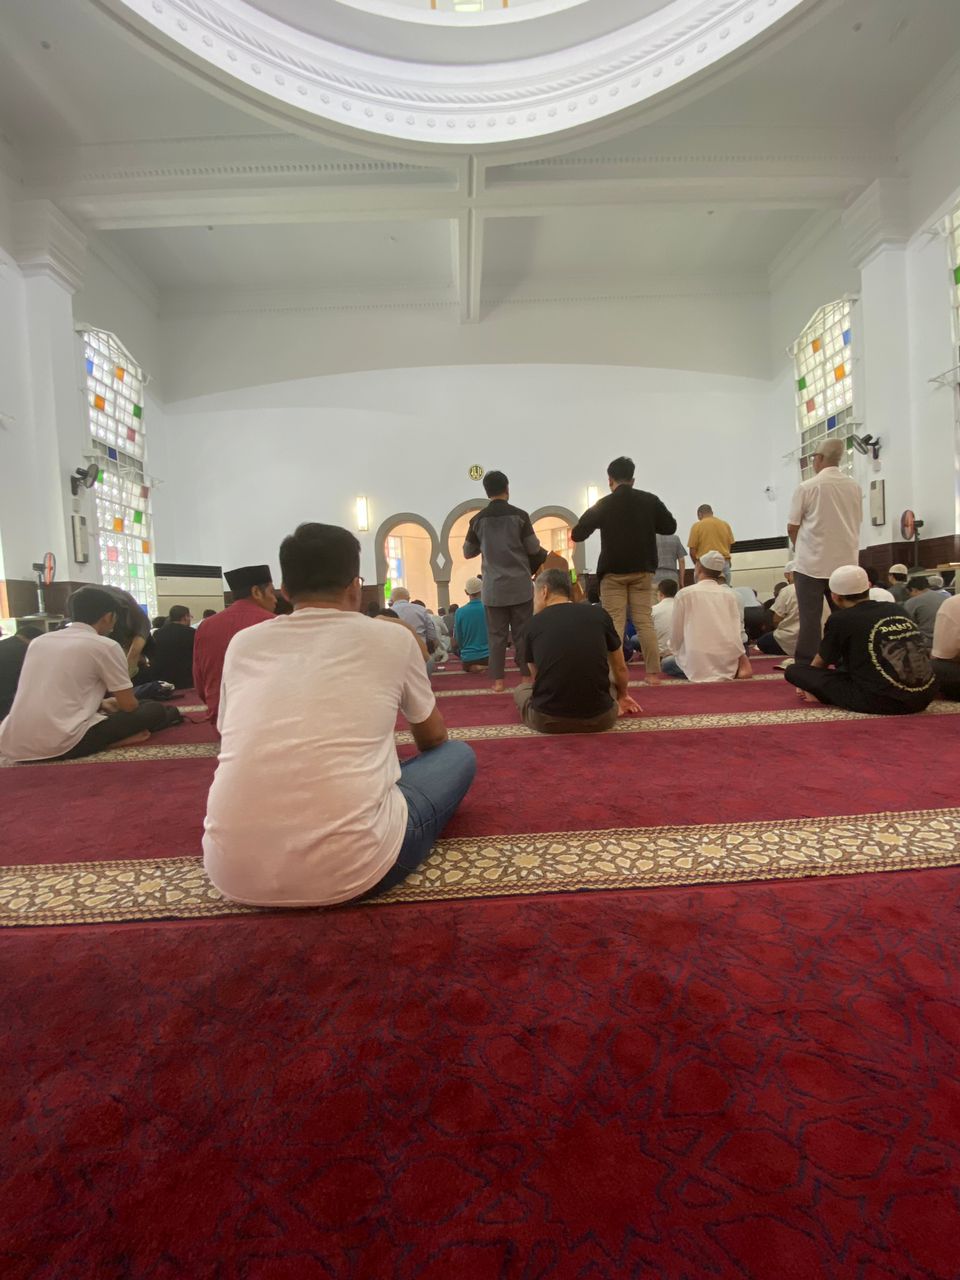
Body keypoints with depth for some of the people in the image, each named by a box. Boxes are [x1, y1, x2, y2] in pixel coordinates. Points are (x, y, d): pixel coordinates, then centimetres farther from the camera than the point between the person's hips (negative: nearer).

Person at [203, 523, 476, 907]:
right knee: (459, 755, 19)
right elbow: (433, 738, 21)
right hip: (348, 867, -5)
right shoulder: (391, 636, 4)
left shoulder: (243, 643, 11)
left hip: (231, 871, 5)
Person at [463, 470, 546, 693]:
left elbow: (467, 553, 10)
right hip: (520, 585, -1)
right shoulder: (519, 515, -5)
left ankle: (498, 680, 6)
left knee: (496, 634, 6)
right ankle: (527, 677, 10)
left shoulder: (478, 519, 0)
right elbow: (534, 549, -1)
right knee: (523, 632, 6)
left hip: (493, 588, 1)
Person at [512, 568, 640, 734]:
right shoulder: (600, 615, 4)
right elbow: (620, 668, 18)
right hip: (599, 719, 2)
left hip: (547, 720, -2)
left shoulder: (533, 625, 5)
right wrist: (622, 696, 41)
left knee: (520, 690, 31)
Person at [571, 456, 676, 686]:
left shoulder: (603, 504, -5)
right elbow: (670, 527, 9)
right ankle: (653, 672, 7)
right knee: (645, 621, 7)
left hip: (613, 572, -2)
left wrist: (593, 517, 16)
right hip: (642, 570, 2)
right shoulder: (650, 500, 1)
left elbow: (577, 535, -3)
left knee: (614, 624, 0)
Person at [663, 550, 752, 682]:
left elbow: (677, 631, 1)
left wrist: (677, 652, 18)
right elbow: (736, 629, 6)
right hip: (728, 660, 5)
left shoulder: (684, 594, -3)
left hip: (699, 661, -5)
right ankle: (740, 664, 5)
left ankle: (702, 671, -4)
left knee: (666, 663, 22)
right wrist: (741, 658, 15)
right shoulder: (730, 594, 7)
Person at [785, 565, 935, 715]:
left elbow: (821, 663, 14)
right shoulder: (896, 609, 14)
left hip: (881, 701, -6)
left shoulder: (840, 619, -2)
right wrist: (839, 666, 46)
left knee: (794, 670, 1)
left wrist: (809, 685, 36)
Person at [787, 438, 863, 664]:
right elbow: (856, 523, 14)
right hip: (846, 562, 4)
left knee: (810, 618, 1)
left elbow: (792, 527, -3)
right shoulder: (854, 487, 5)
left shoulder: (808, 487, -8)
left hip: (812, 562, -4)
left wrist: (800, 547, 16)